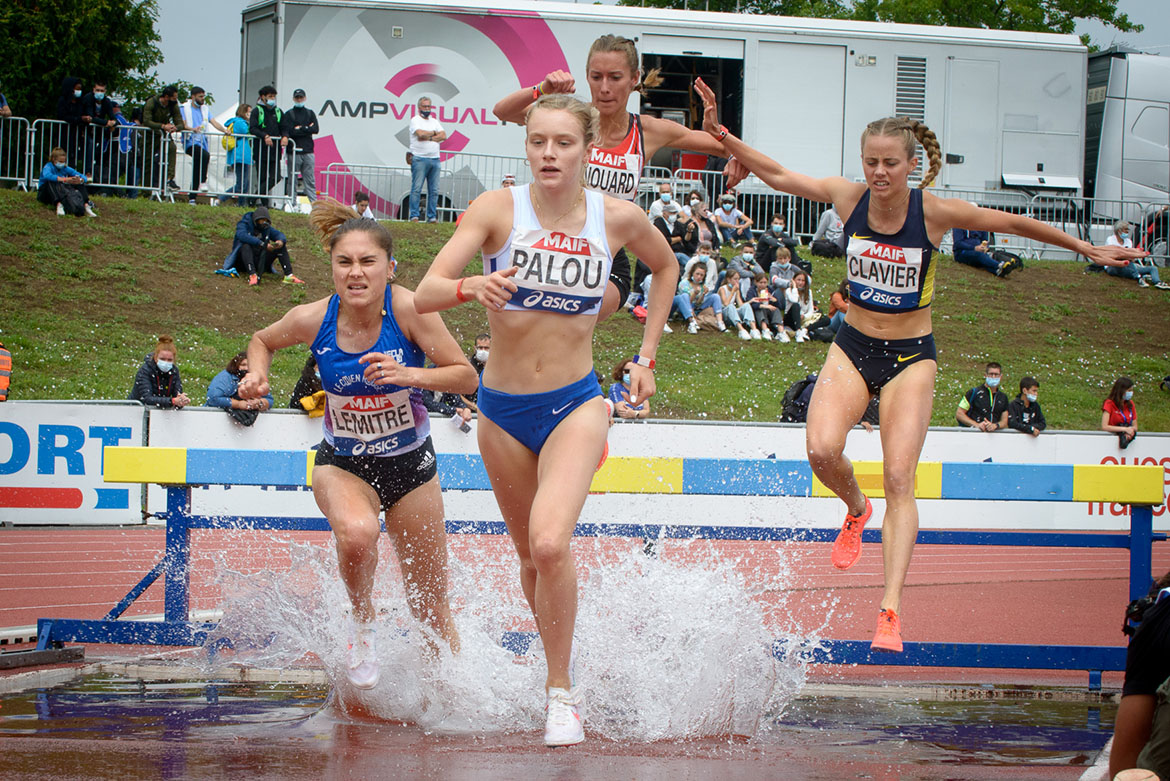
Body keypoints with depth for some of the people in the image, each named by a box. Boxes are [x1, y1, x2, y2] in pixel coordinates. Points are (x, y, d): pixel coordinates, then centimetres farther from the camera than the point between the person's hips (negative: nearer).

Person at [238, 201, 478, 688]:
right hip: (342, 463, 0)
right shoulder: (314, 319, -16)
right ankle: (362, 623, -6)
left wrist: (408, 375, -33)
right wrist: (257, 374, -14)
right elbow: (263, 341, 7)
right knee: (357, 533, -36)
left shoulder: (407, 309, -22)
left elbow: (466, 377, -17)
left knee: (429, 607, 9)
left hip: (410, 464, 0)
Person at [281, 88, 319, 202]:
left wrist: (300, 129, -6)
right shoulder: (288, 114, 6)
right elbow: (285, 131, -9)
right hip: (294, 152, -2)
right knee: (292, 180, -2)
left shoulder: (310, 113, 15)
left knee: (310, 180, 0)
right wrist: (307, 129, -14)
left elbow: (316, 129, 2)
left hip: (308, 151, 2)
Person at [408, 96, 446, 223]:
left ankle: (432, 217, 7)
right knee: (416, 189, -8)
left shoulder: (434, 121, 18)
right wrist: (434, 133, 1)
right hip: (420, 159, -6)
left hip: (434, 159, 6)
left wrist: (428, 138, -8)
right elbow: (420, 134, -17)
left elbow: (444, 136, 5)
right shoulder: (415, 120, 1)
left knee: (434, 191, 4)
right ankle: (414, 216, -8)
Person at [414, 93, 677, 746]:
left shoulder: (618, 218, -7)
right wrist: (471, 287, -43)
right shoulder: (499, 209, -12)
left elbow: (666, 267, 16)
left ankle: (562, 694, -9)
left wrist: (647, 356, 11)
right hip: (503, 409, 2)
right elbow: (425, 293, -22)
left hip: (574, 405, -2)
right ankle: (562, 670, 38)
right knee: (531, 556, 15)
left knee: (550, 543, -23)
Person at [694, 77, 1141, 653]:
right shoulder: (848, 198, -8)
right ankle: (855, 510, 15)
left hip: (911, 356, -2)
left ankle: (891, 609, -19)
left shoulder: (937, 213, -14)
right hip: (852, 346, 2)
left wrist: (1087, 250, 6)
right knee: (822, 451, -22)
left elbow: (1013, 224, -1)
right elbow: (775, 175, 0)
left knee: (899, 480, -13)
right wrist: (722, 136, -14)